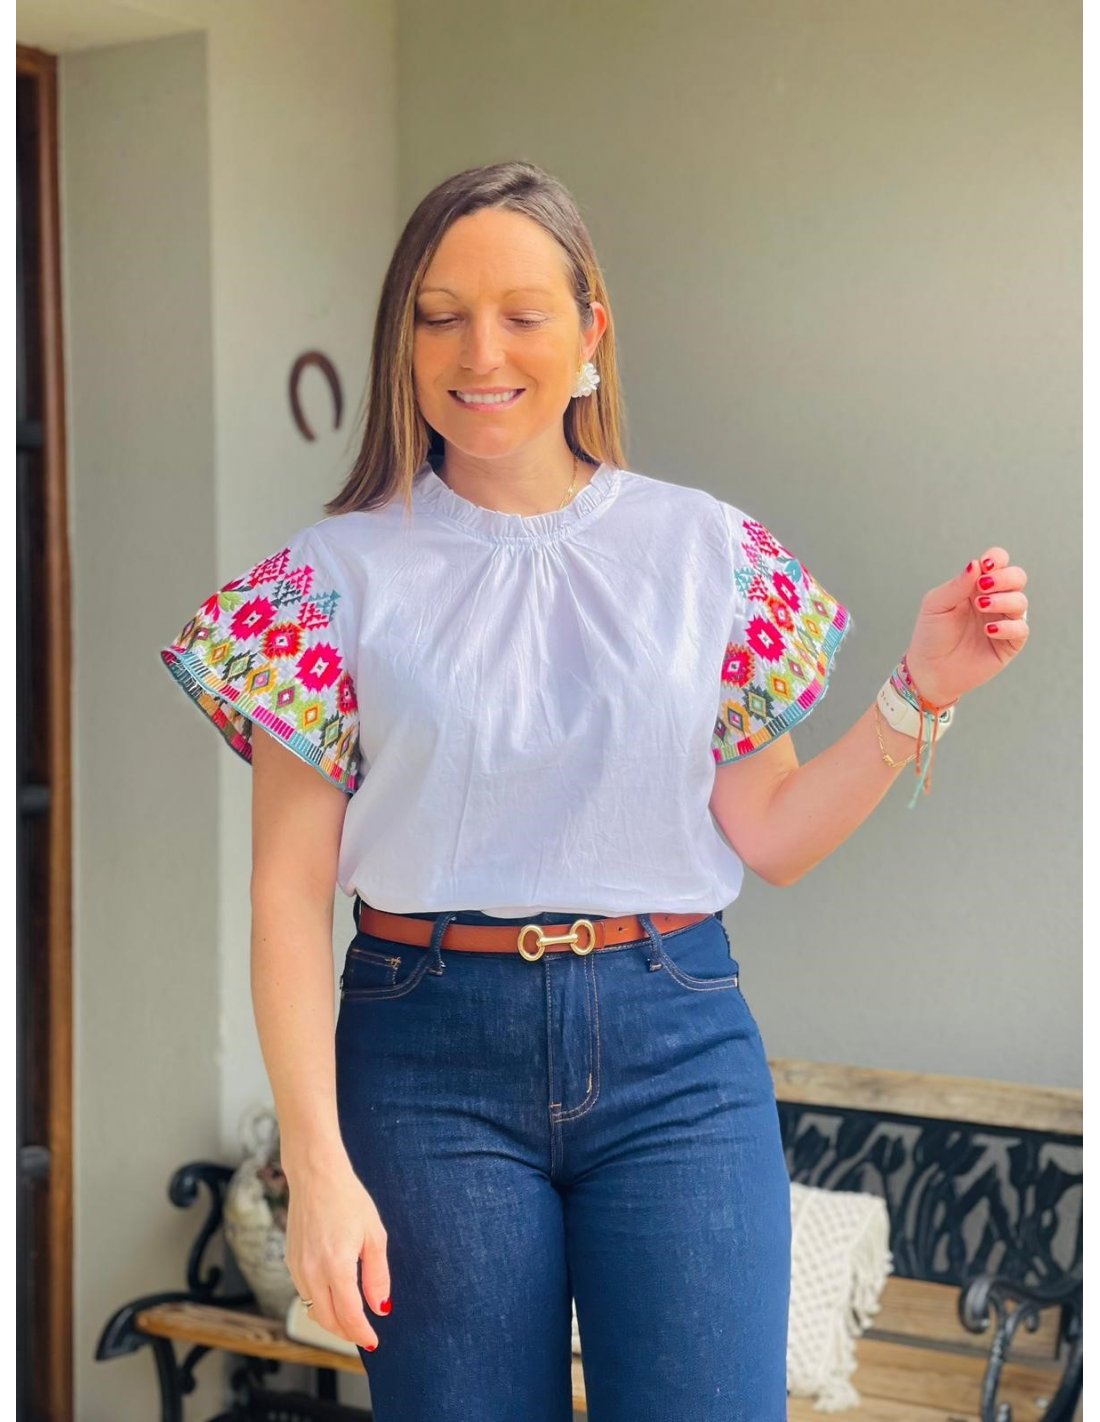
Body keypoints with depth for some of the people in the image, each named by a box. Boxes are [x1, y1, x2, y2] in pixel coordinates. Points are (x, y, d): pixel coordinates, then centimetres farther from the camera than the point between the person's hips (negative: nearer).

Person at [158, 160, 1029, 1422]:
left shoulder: (704, 548, 3)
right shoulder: (342, 572, -1)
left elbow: (769, 837, 7)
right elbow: (290, 889, -3)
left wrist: (920, 694, -6)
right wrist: (318, 1163, -8)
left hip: (676, 1044, 1)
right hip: (431, 1051, 0)